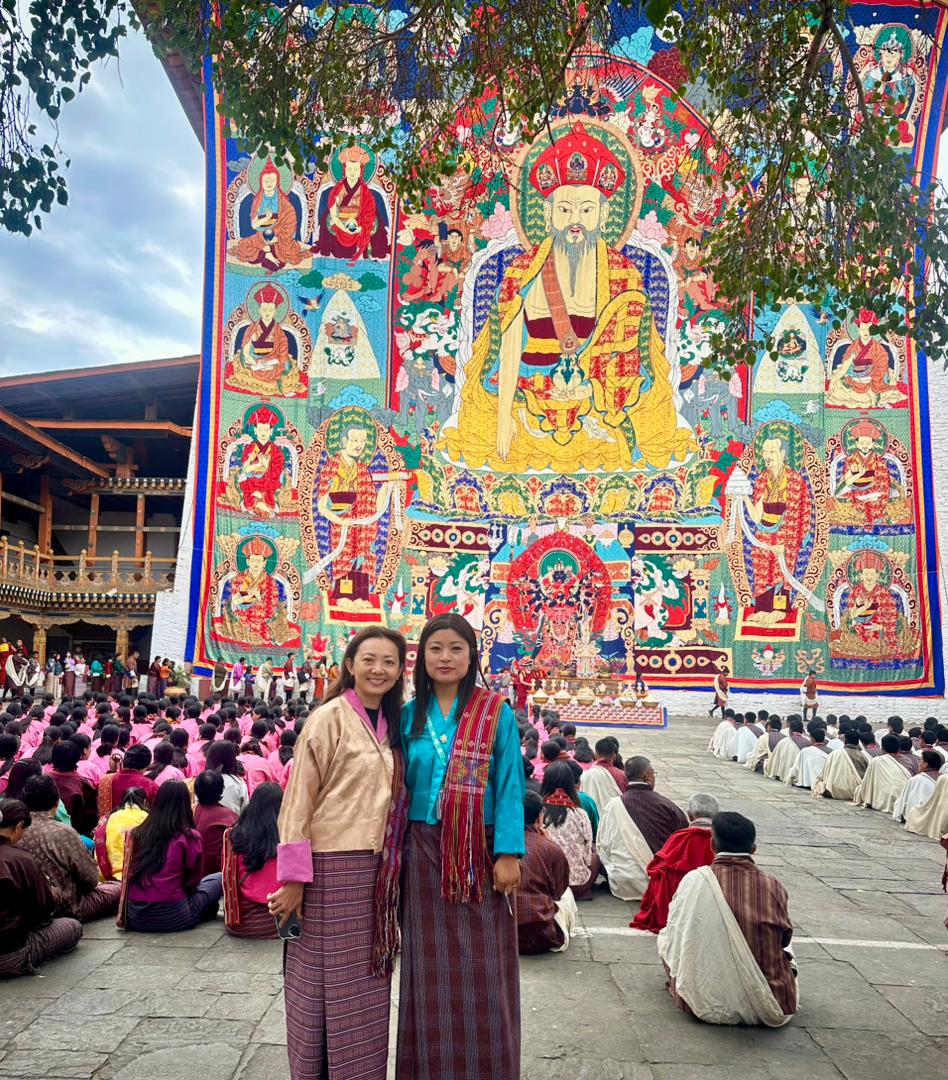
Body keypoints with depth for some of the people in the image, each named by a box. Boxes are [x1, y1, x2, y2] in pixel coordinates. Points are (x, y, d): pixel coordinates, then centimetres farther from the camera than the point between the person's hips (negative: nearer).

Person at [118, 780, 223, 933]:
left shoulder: (136, 834, 2)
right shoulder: (190, 836, -10)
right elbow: (193, 881, 2)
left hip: (135, 918, 5)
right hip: (171, 917, -5)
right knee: (218, 879, 14)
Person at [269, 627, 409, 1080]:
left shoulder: (391, 724, 10)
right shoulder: (329, 718, -11)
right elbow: (298, 801, -12)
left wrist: (390, 868, 10)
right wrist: (294, 877, -15)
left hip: (376, 870, 6)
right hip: (331, 868, -6)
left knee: (365, 985, 14)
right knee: (328, 983, 5)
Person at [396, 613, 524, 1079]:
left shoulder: (496, 712, -3)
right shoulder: (409, 716, 6)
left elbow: (510, 786, -6)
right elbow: (399, 785, 8)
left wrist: (508, 853, -13)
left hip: (479, 851, -2)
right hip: (423, 850, 3)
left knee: (479, 967, 4)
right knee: (430, 965, 9)